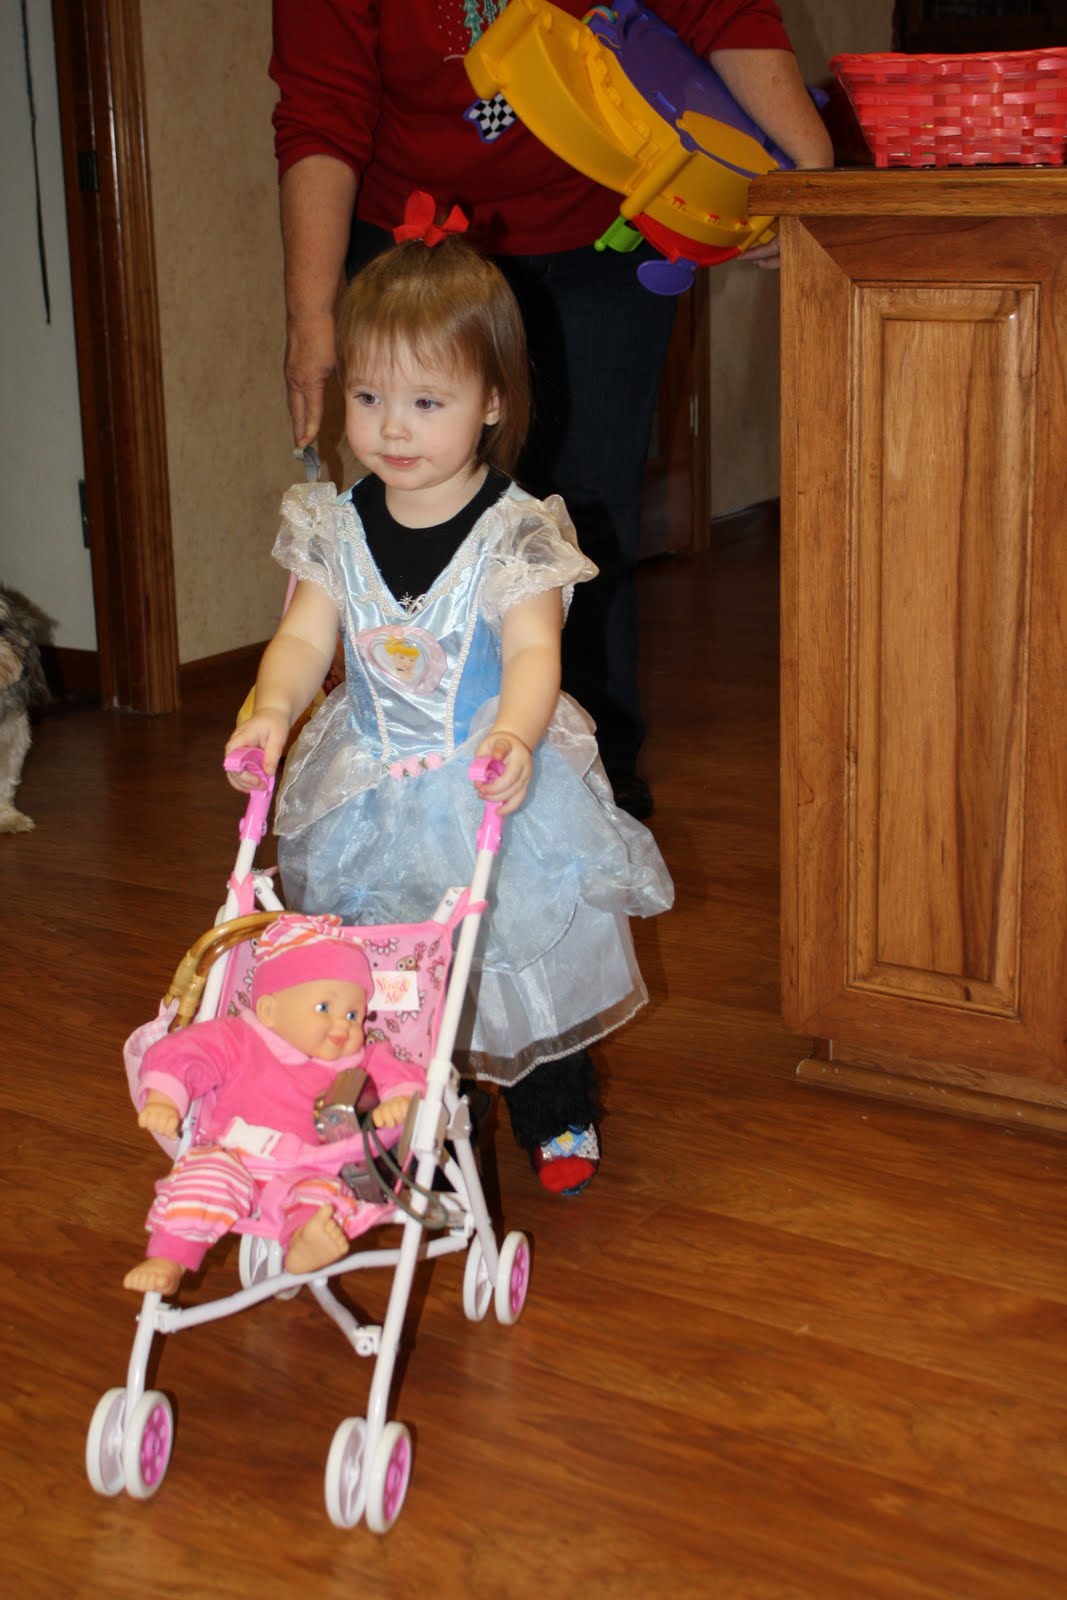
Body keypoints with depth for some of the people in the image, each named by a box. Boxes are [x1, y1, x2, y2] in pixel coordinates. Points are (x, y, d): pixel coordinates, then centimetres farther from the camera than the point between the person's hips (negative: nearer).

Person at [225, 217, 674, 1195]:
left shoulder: (517, 533, -16)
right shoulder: (337, 528, -4)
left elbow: (534, 652, -26)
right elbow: (304, 639, -9)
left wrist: (513, 735, -47)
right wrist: (271, 709, -30)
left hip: (496, 786, -3)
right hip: (377, 797, 3)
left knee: (537, 961, 13)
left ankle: (558, 1115, 37)